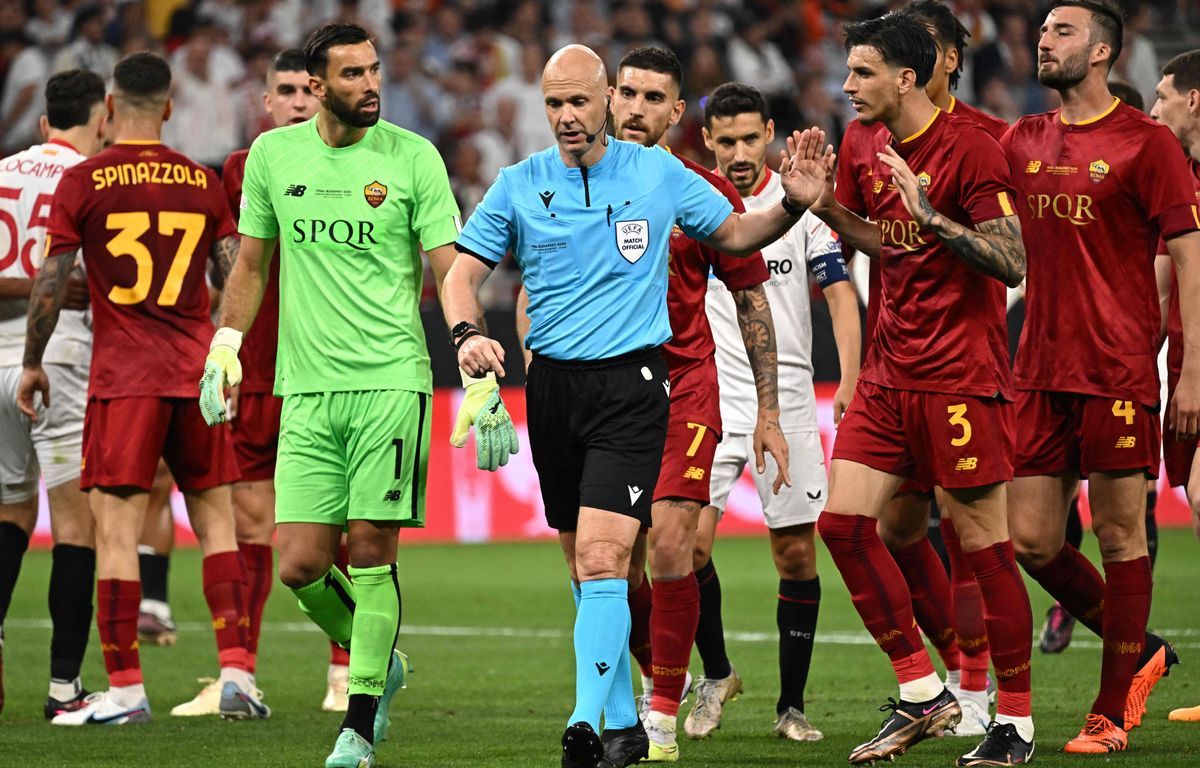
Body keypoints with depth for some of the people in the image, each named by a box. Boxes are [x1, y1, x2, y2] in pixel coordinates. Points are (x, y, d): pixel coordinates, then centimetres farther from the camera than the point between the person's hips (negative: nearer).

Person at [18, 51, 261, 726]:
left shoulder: (83, 182, -3)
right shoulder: (204, 184, 6)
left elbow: (51, 283, -4)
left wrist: (33, 363, 8)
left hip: (122, 376, -3)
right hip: (197, 372, 3)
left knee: (117, 528, -2)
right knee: (216, 519, 11)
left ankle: (125, 690, -5)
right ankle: (237, 672, 5)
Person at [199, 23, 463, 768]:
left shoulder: (413, 157, -1)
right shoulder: (273, 155, 8)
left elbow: (450, 272, -1)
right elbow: (252, 264, 19)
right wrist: (225, 348, 11)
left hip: (392, 381, -3)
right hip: (306, 389, 3)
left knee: (372, 550, -6)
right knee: (300, 565, -3)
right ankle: (380, 662, 25)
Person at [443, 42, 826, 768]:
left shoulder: (658, 173, 2)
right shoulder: (519, 185, 4)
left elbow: (735, 234, 15)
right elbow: (463, 272, 3)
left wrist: (792, 205, -3)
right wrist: (468, 332, -17)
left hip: (632, 383, -3)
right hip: (552, 385, 3)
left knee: (601, 556, -19)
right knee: (585, 565, 11)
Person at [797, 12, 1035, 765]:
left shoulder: (970, 149, -13)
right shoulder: (877, 151, 12)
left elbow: (1012, 263, -17)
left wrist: (931, 214, -26)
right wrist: (827, 205, 11)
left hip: (960, 378, -8)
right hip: (890, 376, 8)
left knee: (984, 544, -3)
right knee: (843, 520, -1)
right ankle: (923, 695, 9)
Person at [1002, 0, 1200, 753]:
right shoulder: (1022, 142, 12)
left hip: (1118, 371, -6)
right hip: (1041, 371, 6)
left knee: (1120, 537, 0)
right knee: (1031, 542, 4)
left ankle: (1112, 713, 9)